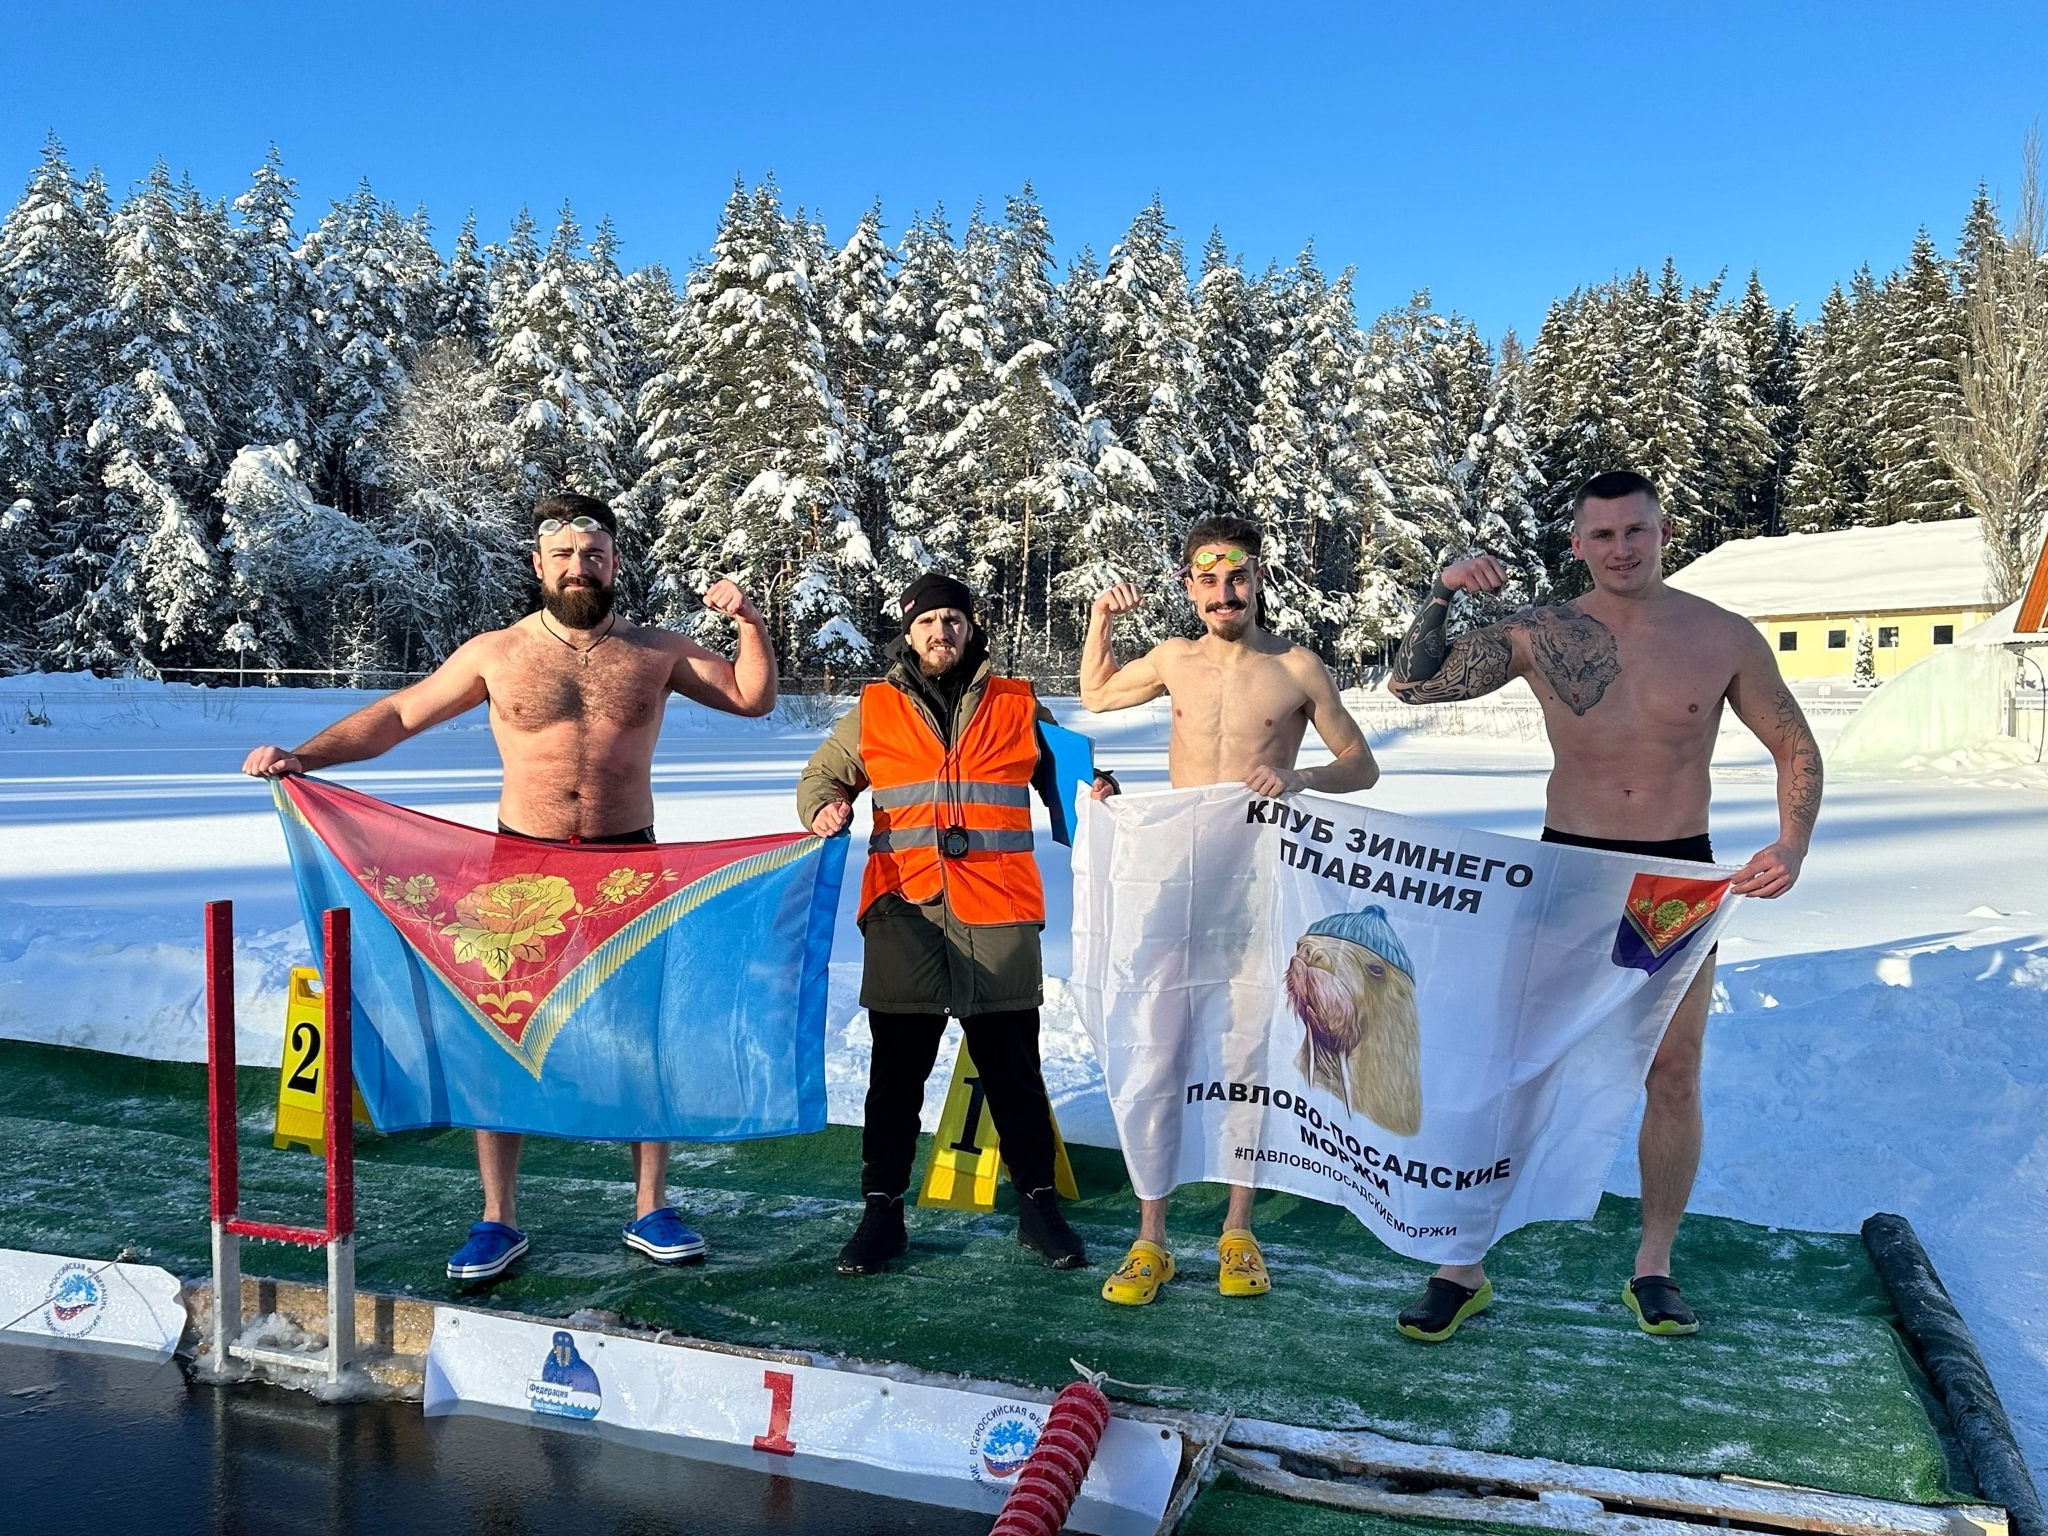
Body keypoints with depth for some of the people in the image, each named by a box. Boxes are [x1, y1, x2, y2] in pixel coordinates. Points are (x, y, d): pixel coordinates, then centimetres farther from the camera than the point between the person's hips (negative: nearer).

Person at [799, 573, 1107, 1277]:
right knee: (896, 1070, 7)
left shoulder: (1017, 706, 10)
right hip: (904, 909, 1)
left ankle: (1039, 1204, 21)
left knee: (1013, 1067, 7)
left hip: (997, 912, 0)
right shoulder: (873, 710, 11)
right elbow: (821, 774, 17)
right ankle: (882, 1211, 19)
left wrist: (1094, 793, -6)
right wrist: (824, 807, -6)